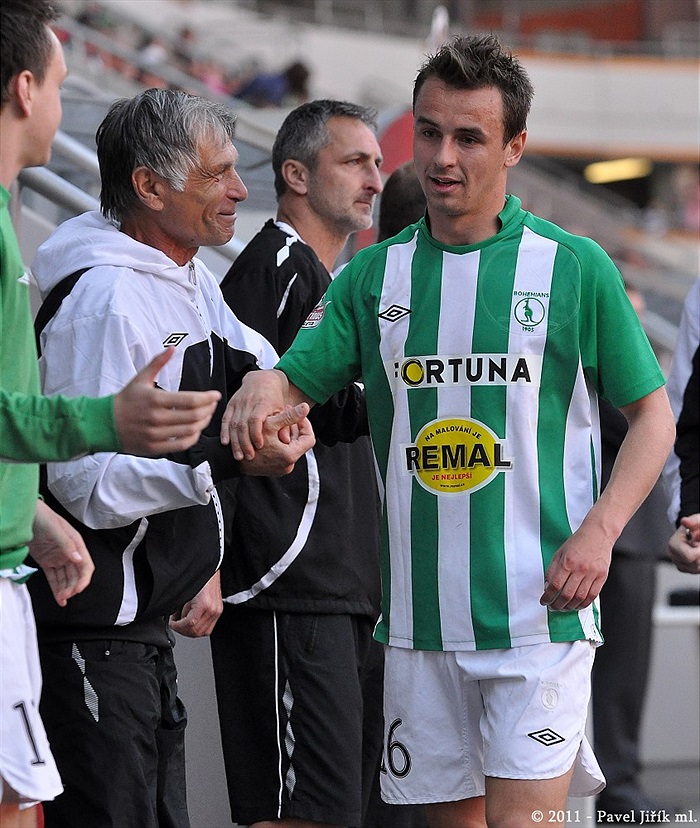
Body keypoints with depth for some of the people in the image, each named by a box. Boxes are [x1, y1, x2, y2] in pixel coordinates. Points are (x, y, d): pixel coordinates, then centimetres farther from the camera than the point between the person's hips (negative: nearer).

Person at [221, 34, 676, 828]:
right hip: (418, 614, 4)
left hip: (538, 612, -3)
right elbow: (295, 382, 6)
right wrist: (259, 389, -19)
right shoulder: (375, 274, 8)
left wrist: (598, 532, -11)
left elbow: (651, 416, 4)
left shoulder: (575, 268, -1)